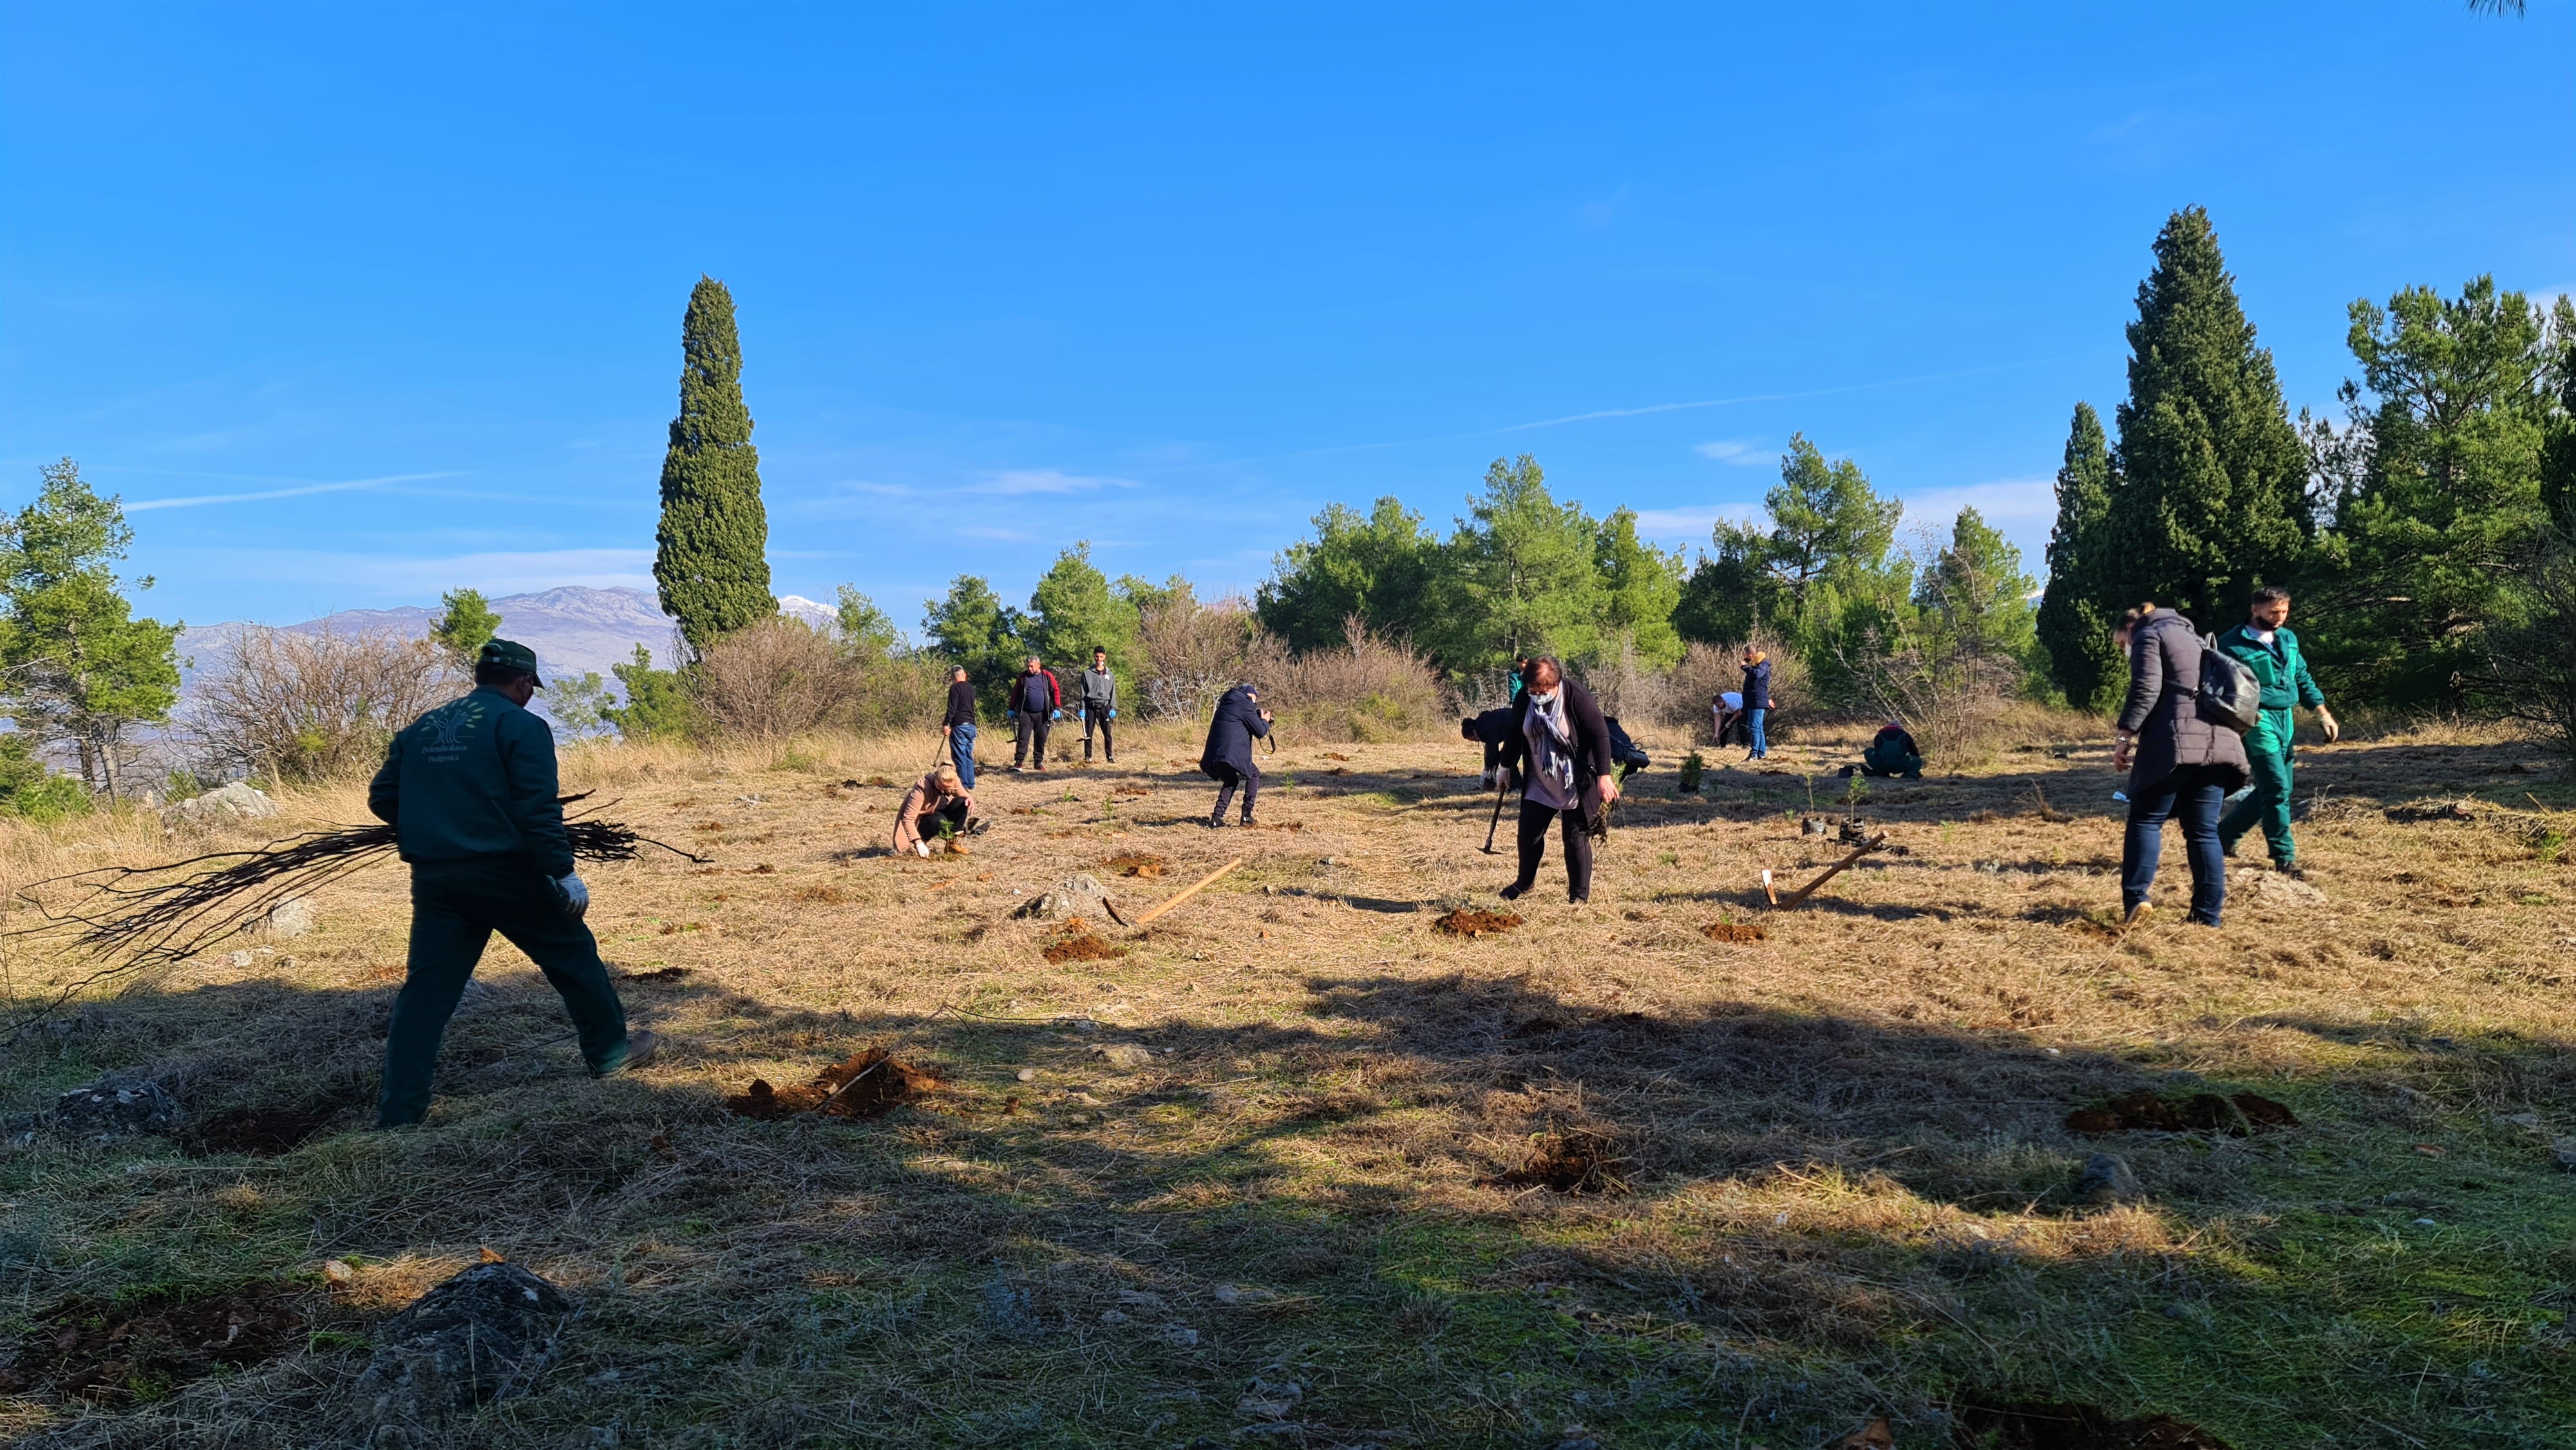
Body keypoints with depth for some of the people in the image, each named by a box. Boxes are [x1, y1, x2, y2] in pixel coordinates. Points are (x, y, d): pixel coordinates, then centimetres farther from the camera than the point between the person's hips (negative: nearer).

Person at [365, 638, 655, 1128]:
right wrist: (564, 872, -14)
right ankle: (610, 1052, 25)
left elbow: (381, 798, 14)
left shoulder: (419, 730, 13)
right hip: (504, 872, -5)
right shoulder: (521, 725, -7)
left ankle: (398, 1112, 7)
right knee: (572, 954, 13)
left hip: (433, 879, 5)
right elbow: (537, 809, -16)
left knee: (426, 990, 8)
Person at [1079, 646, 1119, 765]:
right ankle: (1088, 756, 7)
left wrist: (1113, 708, 0)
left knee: (1107, 734, -4)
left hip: (1105, 707, 1)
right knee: (1088, 734, 1)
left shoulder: (1109, 675, 12)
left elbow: (1113, 692, 10)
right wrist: (1082, 708, -3)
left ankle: (1110, 757, 0)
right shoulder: (1087, 673, 6)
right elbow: (1083, 692, 4)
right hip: (1091, 706, -1)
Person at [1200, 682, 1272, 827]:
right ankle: (1246, 815, 11)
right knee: (1254, 775, 17)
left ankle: (1217, 819, 15)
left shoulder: (1226, 704, 26)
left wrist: (1259, 719, 31)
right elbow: (1260, 732, 1)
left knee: (1231, 781, 28)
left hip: (1213, 754, 7)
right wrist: (1265, 721, 22)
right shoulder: (1246, 704, 1)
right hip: (1233, 754, -7)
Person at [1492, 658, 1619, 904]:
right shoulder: (1524, 700, -5)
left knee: (1576, 839, 0)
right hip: (1539, 784, 5)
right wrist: (1507, 766, 19)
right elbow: (1515, 734, 11)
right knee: (1528, 835, 9)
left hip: (1575, 786, -5)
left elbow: (1600, 736, -19)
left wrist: (1604, 775, -23)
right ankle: (1524, 882, 34)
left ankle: (1580, 895, 14)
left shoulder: (1578, 698, -20)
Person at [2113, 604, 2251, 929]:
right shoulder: (2191, 636, 31)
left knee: (2146, 820, 0)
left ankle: (2135, 898, -11)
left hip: (2175, 742, -7)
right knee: (2204, 832, 6)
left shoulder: (2147, 635, 6)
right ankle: (2208, 916, 3)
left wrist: (2125, 737, -12)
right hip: (2217, 743, 7)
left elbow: (2146, 689, -10)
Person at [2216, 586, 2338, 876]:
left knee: (2274, 788, 11)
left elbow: (2303, 677, 20)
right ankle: (2284, 857, -3)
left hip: (2284, 719, 8)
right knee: (2276, 787, -12)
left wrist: (2322, 712, 10)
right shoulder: (2233, 644, -9)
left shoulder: (2288, 639, 13)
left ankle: (2225, 835, 26)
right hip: (2256, 720, -8)